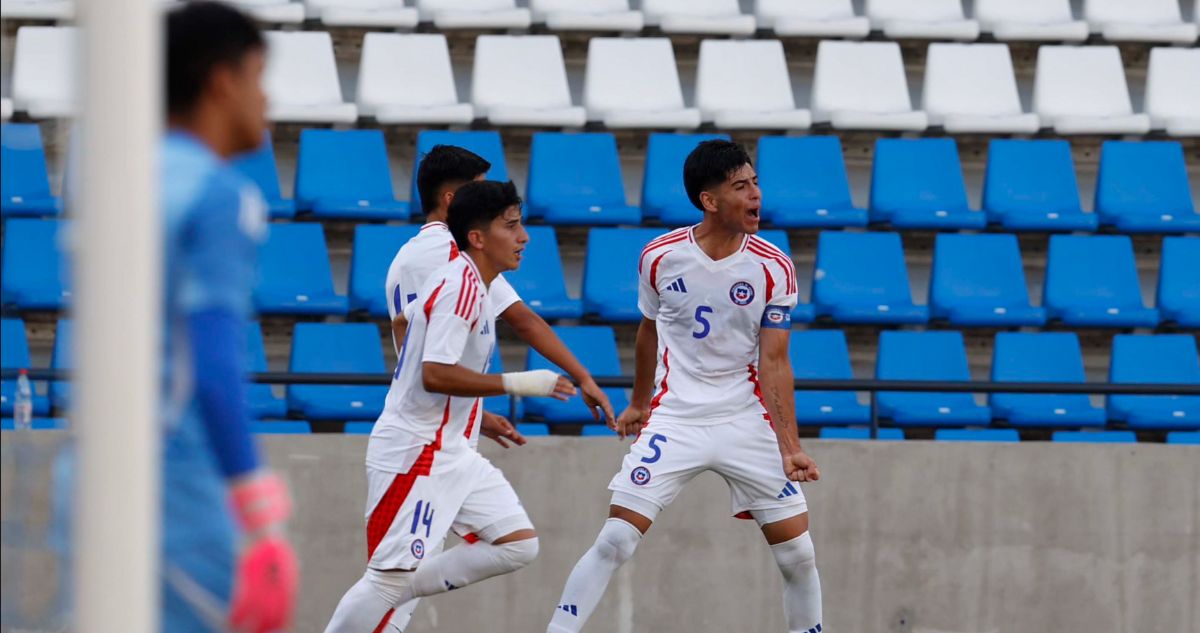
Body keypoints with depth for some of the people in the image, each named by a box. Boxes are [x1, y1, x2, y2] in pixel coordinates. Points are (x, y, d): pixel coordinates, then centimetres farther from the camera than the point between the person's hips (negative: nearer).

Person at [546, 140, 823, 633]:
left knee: (798, 554, -1)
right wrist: (638, 403, 25)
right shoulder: (660, 256, -6)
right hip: (674, 419, -1)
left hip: (747, 420, 1)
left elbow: (773, 361, -8)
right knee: (614, 541, -11)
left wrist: (790, 448, -16)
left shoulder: (774, 269, -8)